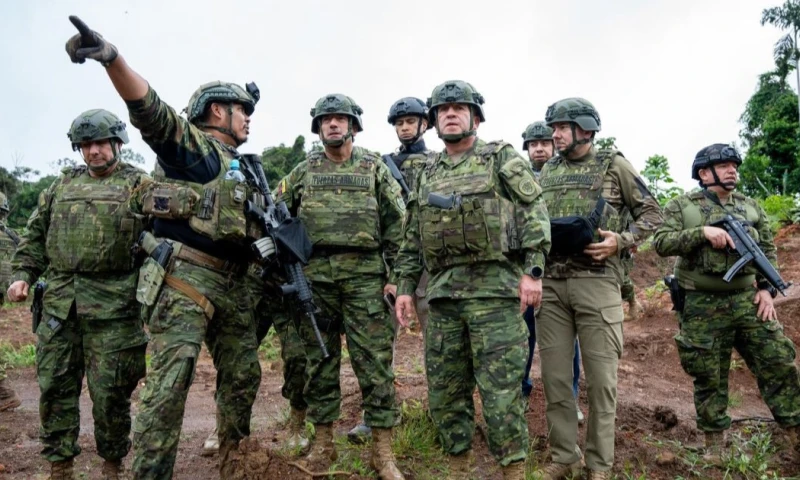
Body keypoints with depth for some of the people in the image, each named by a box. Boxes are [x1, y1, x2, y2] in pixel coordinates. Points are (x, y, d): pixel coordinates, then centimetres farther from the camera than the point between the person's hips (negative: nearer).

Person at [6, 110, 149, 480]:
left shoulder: (139, 185, 2)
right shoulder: (63, 185, 17)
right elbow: (34, 236, 21)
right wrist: (22, 274, 8)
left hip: (112, 308, -5)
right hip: (59, 303, 5)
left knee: (110, 393, 1)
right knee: (55, 387, 9)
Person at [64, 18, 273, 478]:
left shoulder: (242, 169, 22)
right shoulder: (192, 146, -2)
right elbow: (149, 109, -22)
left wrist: (274, 236, 9)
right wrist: (112, 58, -40)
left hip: (230, 285, 8)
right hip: (184, 279, -8)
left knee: (244, 374, 16)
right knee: (169, 384, -9)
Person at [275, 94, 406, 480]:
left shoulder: (374, 168, 8)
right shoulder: (303, 171, 12)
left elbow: (397, 222, 5)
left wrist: (394, 272, -1)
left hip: (365, 274, -2)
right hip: (314, 275, 2)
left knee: (374, 360, -2)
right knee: (319, 360, 8)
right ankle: (323, 441, 22)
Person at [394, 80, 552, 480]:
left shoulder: (502, 158, 4)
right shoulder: (427, 174, 18)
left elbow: (534, 213, -4)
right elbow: (411, 238, 18)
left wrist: (533, 270, -13)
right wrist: (405, 286, 12)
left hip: (493, 288, -5)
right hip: (441, 294, 6)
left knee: (500, 390, -4)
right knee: (445, 390, 10)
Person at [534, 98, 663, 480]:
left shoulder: (614, 165, 4)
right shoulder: (546, 172, 16)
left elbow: (651, 213, 6)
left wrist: (621, 241, -10)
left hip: (596, 281, -4)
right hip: (549, 283, 4)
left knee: (600, 377, 2)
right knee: (554, 375, 7)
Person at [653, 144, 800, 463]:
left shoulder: (751, 207, 11)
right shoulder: (681, 206, -1)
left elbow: (768, 251, 14)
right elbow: (661, 243, -13)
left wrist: (767, 288, 1)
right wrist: (702, 232, -23)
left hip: (748, 301, 4)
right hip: (702, 308, -3)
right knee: (709, 378, 5)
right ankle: (714, 443, 19)